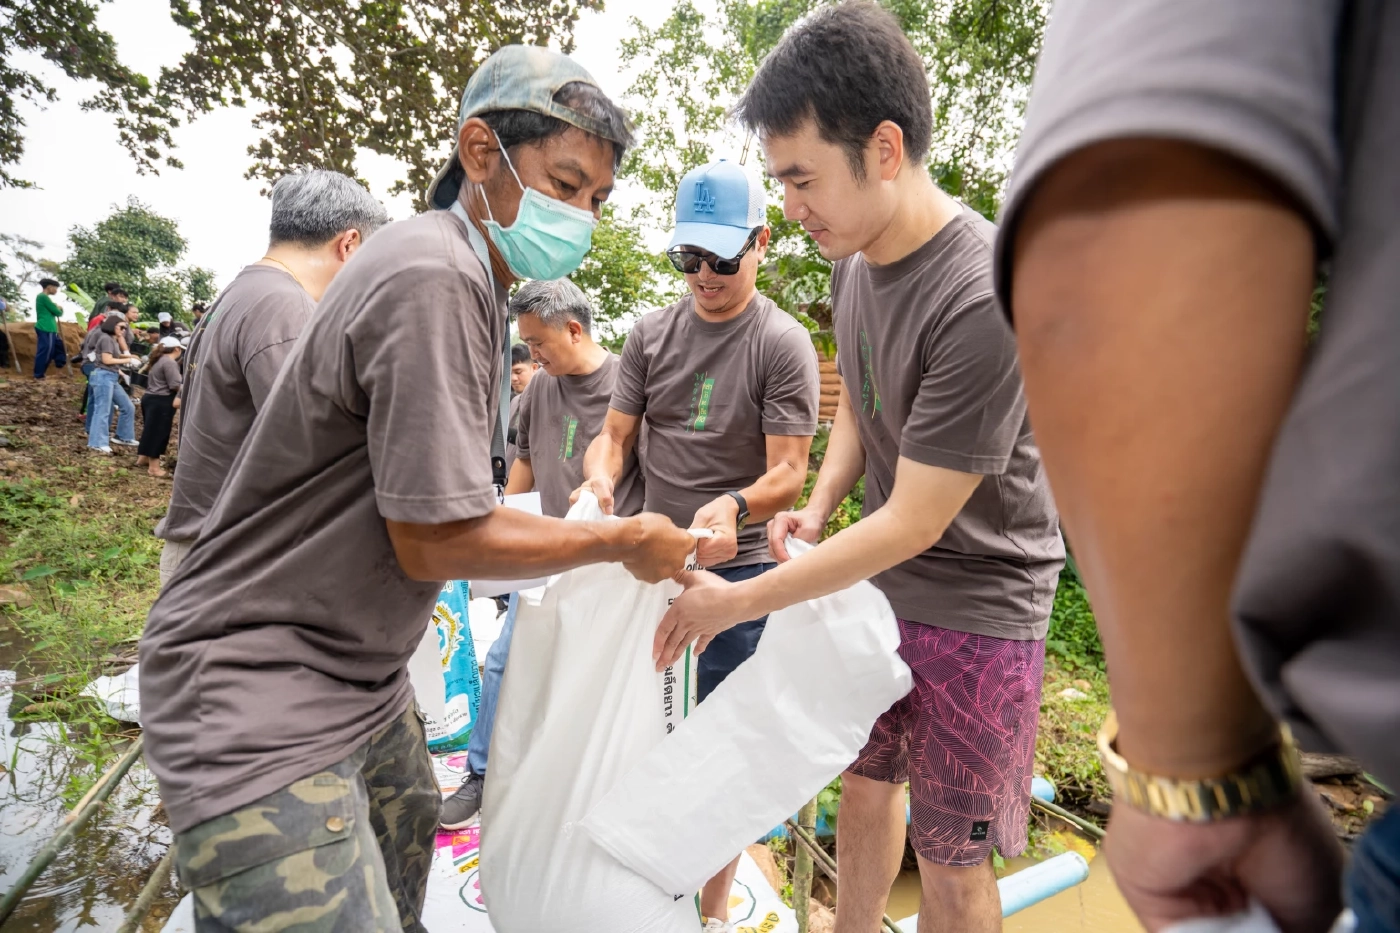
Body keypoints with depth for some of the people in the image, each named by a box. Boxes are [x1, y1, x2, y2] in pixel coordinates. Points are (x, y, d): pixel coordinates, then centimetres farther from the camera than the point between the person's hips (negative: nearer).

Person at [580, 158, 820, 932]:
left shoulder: (783, 345, -7)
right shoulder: (652, 334, 6)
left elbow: (787, 474, -12)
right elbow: (614, 435, 4)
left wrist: (734, 505, -32)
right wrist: (598, 478, -18)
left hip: (740, 570, -4)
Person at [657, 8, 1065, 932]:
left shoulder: (988, 299, -27)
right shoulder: (855, 258, -2)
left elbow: (912, 524, -24)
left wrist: (740, 601, -17)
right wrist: (817, 508, -3)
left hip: (976, 603, -6)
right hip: (877, 580, 7)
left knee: (952, 858, 10)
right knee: (864, 781, 22)